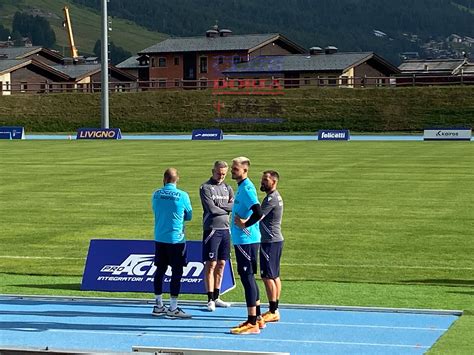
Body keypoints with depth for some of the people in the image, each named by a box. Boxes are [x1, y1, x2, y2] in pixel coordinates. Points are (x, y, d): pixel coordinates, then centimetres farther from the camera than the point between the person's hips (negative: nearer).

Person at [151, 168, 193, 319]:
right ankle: (173, 308, 1)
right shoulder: (182, 196, -10)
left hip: (159, 238, 4)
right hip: (176, 238, -4)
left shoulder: (156, 195, 0)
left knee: (160, 270, 12)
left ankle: (158, 305, 19)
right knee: (176, 272, 1)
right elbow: (189, 216, 2)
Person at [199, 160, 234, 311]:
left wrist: (220, 206, -11)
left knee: (221, 264, 9)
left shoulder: (227, 188, 15)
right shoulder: (205, 188, -4)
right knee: (211, 265, -5)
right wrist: (227, 209, 0)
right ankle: (210, 300, -2)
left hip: (225, 230, 6)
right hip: (212, 229, -6)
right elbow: (212, 209, -14)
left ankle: (216, 297, 17)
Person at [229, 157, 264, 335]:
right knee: (248, 277, 16)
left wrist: (245, 224, -15)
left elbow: (258, 213, -27)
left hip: (246, 240, -10)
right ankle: (257, 318, 24)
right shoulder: (242, 187, 15)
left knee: (247, 278, -8)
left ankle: (252, 323, -6)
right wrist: (241, 222, 12)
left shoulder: (246, 188, -16)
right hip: (242, 239, 10)